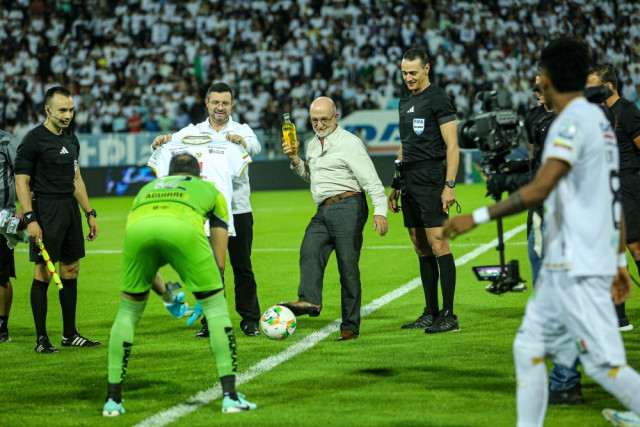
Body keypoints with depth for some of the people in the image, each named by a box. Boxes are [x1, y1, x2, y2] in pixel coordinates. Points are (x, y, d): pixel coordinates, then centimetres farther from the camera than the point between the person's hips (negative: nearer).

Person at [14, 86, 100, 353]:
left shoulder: (70, 139, 14)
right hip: (46, 209, -8)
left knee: (71, 271, 9)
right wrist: (30, 218, -19)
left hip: (70, 208, 8)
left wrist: (89, 213, 19)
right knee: (44, 272, -6)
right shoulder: (34, 140, -9)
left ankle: (69, 334, 17)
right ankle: (41, 339, -3)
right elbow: (21, 181, -11)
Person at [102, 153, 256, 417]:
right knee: (216, 308, 14)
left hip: (137, 228, 2)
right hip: (183, 228, -2)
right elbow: (219, 262, 32)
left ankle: (112, 399, 20)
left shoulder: (146, 189, 43)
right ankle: (230, 396, 9)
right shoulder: (210, 191, 37)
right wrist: (207, 297, 45)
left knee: (128, 312, 22)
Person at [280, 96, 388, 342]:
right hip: (323, 211, 7)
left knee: (348, 265, -8)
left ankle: (350, 327, -7)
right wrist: (295, 160, 18)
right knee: (309, 249, -21)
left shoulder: (349, 143, -4)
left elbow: (371, 180, -10)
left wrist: (380, 210, -21)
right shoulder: (313, 145, 21)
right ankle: (309, 301, -39)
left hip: (348, 207, -7)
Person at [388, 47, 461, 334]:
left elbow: (452, 146, -11)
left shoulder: (438, 100, -7)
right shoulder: (405, 102, 19)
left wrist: (450, 185, -19)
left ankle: (449, 316, -10)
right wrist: (396, 186, 21)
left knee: (437, 244, -10)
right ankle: (431, 313, 14)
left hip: (431, 180, -8)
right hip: (410, 181, 8)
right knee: (421, 249, 9)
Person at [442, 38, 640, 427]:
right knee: (529, 348, 12)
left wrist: (478, 217, -20)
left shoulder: (574, 122, -14)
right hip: (563, 266, 10)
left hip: (579, 269, -10)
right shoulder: (600, 121, 16)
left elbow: (539, 190, -24)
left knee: (604, 363, -10)